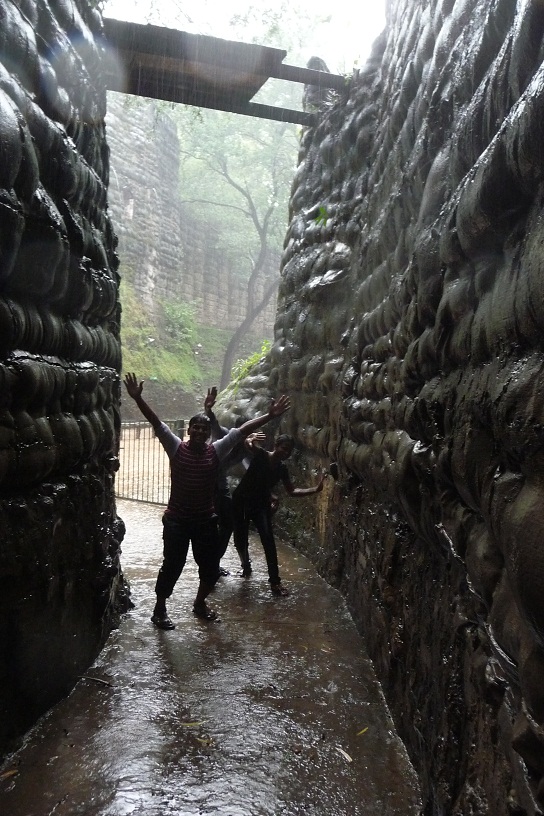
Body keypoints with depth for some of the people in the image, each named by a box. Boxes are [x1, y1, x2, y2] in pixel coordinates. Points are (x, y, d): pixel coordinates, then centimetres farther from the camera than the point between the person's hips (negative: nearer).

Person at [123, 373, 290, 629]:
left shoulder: (216, 451, -3)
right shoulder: (176, 448, -8)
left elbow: (242, 430, -8)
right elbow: (157, 423, -18)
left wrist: (270, 415, -13)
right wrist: (138, 398, -30)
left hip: (205, 520, 3)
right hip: (176, 519, -3)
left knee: (210, 566, 12)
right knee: (172, 566, 4)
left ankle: (200, 602, 39)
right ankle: (159, 609, 26)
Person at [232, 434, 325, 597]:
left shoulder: (282, 468, -1)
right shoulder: (260, 455, -17)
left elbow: (291, 491, 4)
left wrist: (315, 489, -7)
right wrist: (250, 441, -56)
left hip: (261, 505, 3)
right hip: (241, 502, -3)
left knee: (268, 540, -12)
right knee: (240, 540, 5)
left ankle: (275, 581, -8)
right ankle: (246, 564, 39)